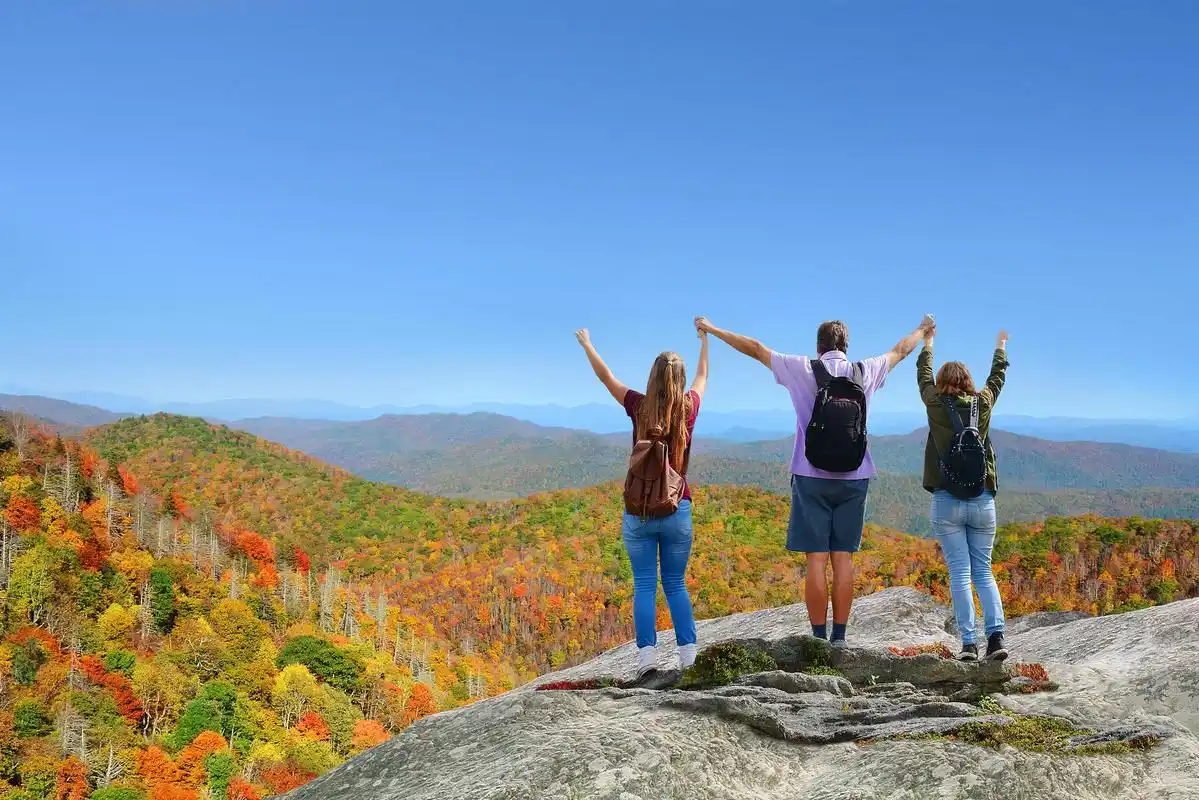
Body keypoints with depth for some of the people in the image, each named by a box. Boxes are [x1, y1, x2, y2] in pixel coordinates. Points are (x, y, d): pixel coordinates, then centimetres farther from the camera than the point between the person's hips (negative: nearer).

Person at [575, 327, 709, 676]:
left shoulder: (640, 406, -5)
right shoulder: (689, 408, 0)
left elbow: (605, 375, 10)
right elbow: (703, 376, 21)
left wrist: (586, 343, 25)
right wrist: (704, 339, 38)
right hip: (678, 510, 1)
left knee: (644, 585, 5)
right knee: (676, 585, 11)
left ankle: (647, 655, -1)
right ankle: (689, 654, 6)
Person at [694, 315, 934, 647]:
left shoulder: (804, 369, -3)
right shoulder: (865, 372, 5)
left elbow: (755, 348, 4)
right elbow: (900, 350, 24)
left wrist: (711, 329, 14)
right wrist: (923, 329, 44)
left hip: (812, 478, -2)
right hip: (854, 479, 3)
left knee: (816, 560, 0)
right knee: (843, 559, 6)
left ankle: (819, 638, 2)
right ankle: (839, 638, 8)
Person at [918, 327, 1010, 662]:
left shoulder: (935, 405, 0)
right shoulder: (983, 403, 4)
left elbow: (923, 375, 19)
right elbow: (997, 378, 25)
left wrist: (927, 342, 36)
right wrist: (1000, 347, 43)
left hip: (946, 502, -2)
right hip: (982, 501, 2)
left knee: (960, 573, -1)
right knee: (983, 572, 9)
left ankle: (969, 643, -4)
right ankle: (996, 636, -3)